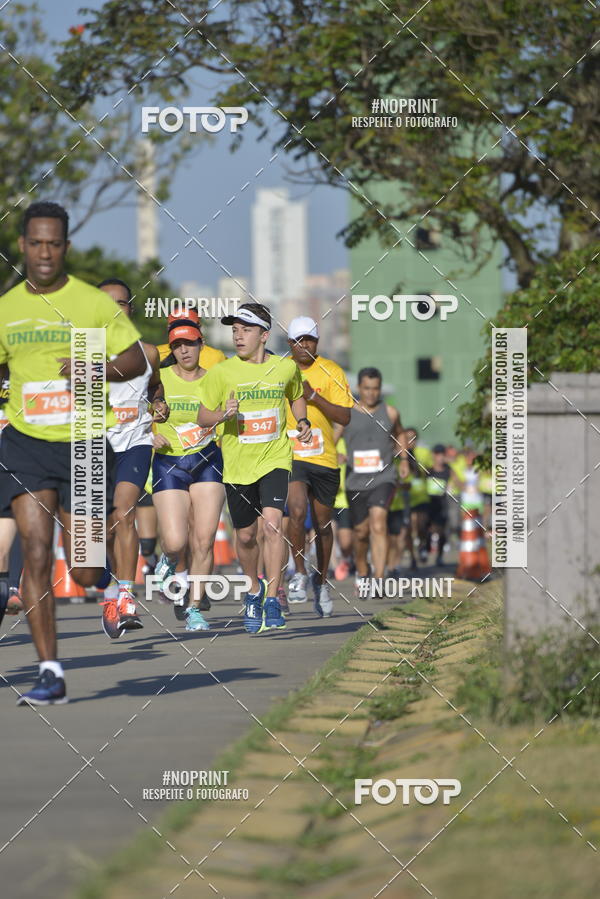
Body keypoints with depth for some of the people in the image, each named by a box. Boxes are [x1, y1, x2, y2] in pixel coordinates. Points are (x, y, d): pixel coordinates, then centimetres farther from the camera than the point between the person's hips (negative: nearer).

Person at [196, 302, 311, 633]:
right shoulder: (221, 373, -4)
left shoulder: (286, 367, 1)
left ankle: (272, 601, -15)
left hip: (275, 458, -1)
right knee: (245, 536, 9)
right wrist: (224, 414, -19)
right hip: (237, 464, 1)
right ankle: (254, 590, 36)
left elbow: (296, 396, 23)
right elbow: (203, 417, 2)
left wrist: (302, 423, 4)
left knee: (272, 524, -20)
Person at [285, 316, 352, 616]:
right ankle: (300, 574, -9)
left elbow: (344, 417, -8)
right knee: (297, 511, -23)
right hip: (289, 456, -1)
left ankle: (321, 582, 29)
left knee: (323, 524, 10)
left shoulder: (331, 372, -2)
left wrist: (314, 396, -19)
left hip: (324, 459, 1)